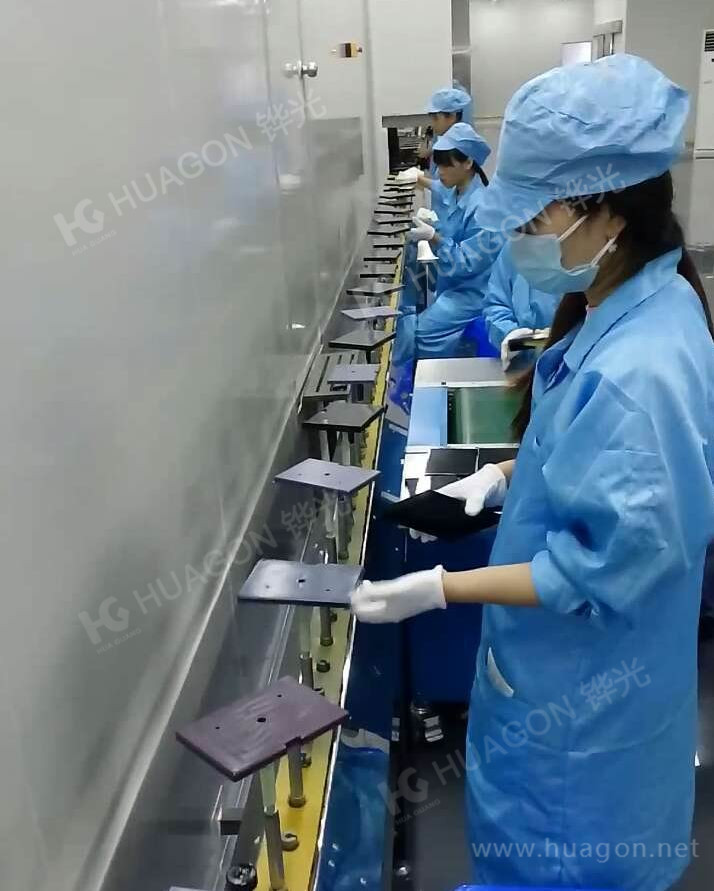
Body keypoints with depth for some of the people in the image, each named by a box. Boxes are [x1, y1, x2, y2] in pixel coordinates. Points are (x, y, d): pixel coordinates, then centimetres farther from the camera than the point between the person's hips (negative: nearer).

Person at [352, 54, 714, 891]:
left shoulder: (639, 369, -34)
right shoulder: (624, 305, -4)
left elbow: (607, 567, -29)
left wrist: (439, 589, -26)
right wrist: (504, 475, 0)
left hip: (586, 682, -8)